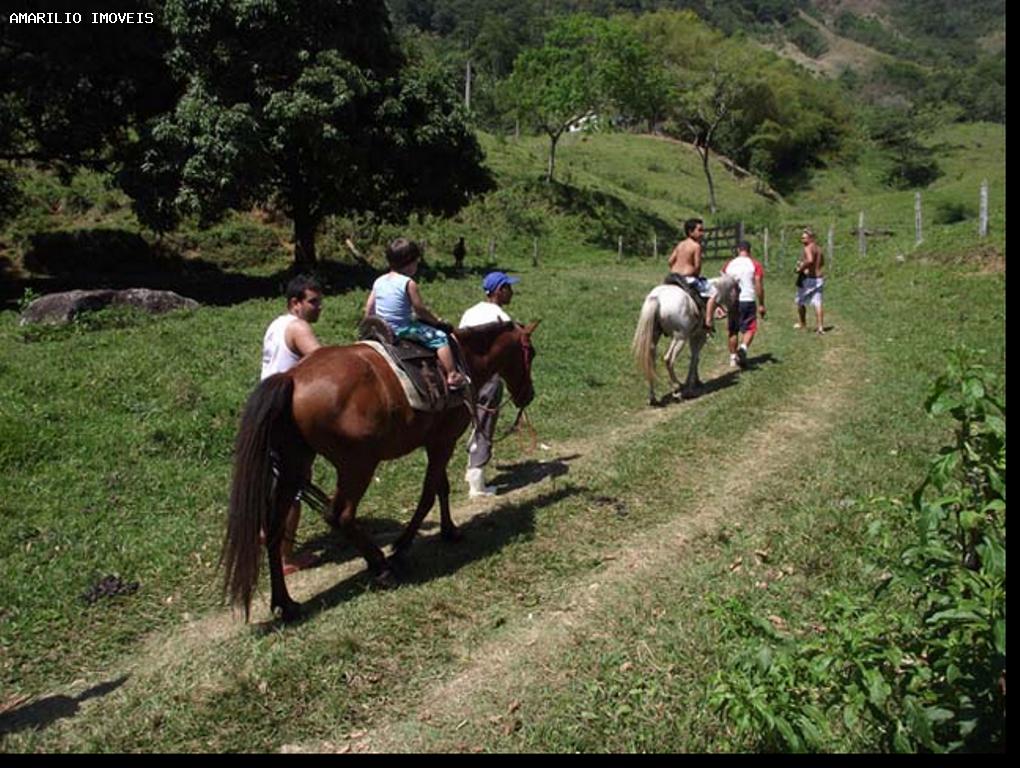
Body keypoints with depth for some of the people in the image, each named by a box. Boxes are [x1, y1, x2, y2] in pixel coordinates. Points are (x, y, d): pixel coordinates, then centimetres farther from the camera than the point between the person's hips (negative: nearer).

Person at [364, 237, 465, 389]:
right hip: (403, 329, -8)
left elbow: (368, 310, 9)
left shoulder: (379, 281, 5)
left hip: (381, 329, 8)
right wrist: (438, 321, 4)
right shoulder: (408, 283, -15)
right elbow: (420, 310, -10)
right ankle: (452, 376, -5)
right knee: (440, 337, -1)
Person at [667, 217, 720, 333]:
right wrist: (696, 275, 4)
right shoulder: (697, 246, -10)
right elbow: (697, 266, -14)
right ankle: (708, 322, -11)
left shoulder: (680, 244, 13)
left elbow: (671, 260, 13)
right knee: (713, 292, -1)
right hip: (688, 277, -8)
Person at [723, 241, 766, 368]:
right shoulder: (755, 264, -1)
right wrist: (761, 304, -2)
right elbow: (759, 285, -7)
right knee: (749, 328, 4)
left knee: (733, 330, 12)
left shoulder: (728, 264, 7)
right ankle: (743, 348, -23)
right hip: (748, 300, -3)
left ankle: (733, 358, 17)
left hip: (732, 301, 3)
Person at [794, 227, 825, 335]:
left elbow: (810, 260, -32)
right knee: (817, 303, 2)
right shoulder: (818, 248, 13)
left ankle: (802, 323, 24)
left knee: (800, 302, 12)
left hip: (807, 278, -7)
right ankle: (820, 326, -6)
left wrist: (801, 268, -20)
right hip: (818, 278, 7)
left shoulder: (808, 248, -14)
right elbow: (822, 263, 28)